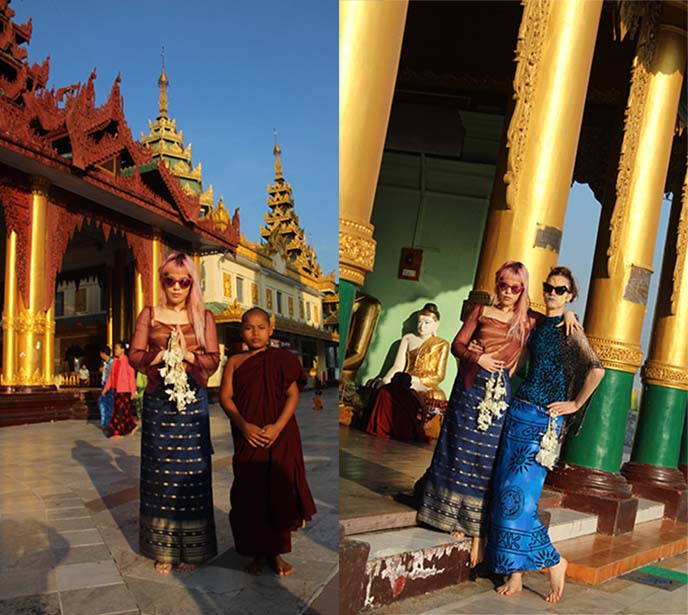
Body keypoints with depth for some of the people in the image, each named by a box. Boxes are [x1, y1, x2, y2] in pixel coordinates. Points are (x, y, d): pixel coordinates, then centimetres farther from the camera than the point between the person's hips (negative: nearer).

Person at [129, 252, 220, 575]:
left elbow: (213, 360, 1)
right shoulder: (149, 313, 8)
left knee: (191, 472, 1)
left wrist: (187, 354, -15)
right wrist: (163, 355, -15)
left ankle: (190, 550, 11)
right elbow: (135, 355, 1)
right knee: (160, 472, 2)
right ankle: (163, 549, 13)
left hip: (192, 401, 0)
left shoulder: (204, 317, 8)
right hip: (158, 401, 0)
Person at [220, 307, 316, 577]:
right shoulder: (234, 362, 8)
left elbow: (293, 395, -2)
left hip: (280, 436, -1)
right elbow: (225, 396, -1)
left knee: (280, 492, 1)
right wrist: (244, 426, -16)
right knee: (250, 494, 3)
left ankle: (277, 553, 14)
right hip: (247, 437, 1)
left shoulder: (282, 358, 4)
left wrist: (278, 427, -16)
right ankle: (258, 553, 17)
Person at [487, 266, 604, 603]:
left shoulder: (569, 329, -6)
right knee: (506, 493, 4)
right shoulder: (537, 326, 13)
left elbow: (596, 369, -18)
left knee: (519, 495, -9)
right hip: (518, 412, 7)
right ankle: (515, 574, 13)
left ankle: (554, 562, 13)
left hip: (544, 420, -7)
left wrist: (575, 404, -11)